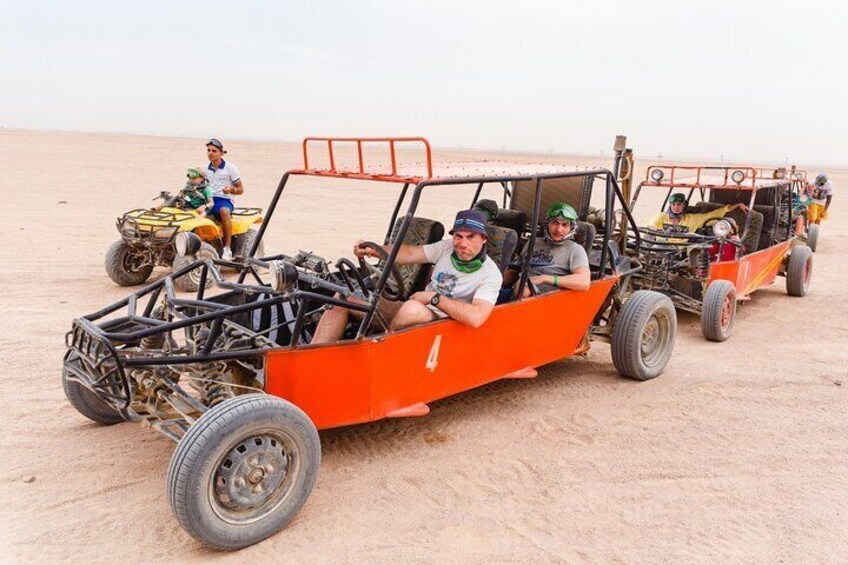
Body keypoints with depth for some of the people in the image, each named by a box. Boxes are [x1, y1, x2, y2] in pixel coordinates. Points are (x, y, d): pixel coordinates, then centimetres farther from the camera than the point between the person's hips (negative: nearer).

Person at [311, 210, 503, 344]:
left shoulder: (490, 274, -13)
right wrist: (373, 251, -11)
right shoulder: (447, 247, 5)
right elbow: (409, 253, 6)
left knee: (413, 308, -42)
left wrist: (434, 298, -22)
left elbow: (476, 317, -29)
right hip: (414, 313, 7)